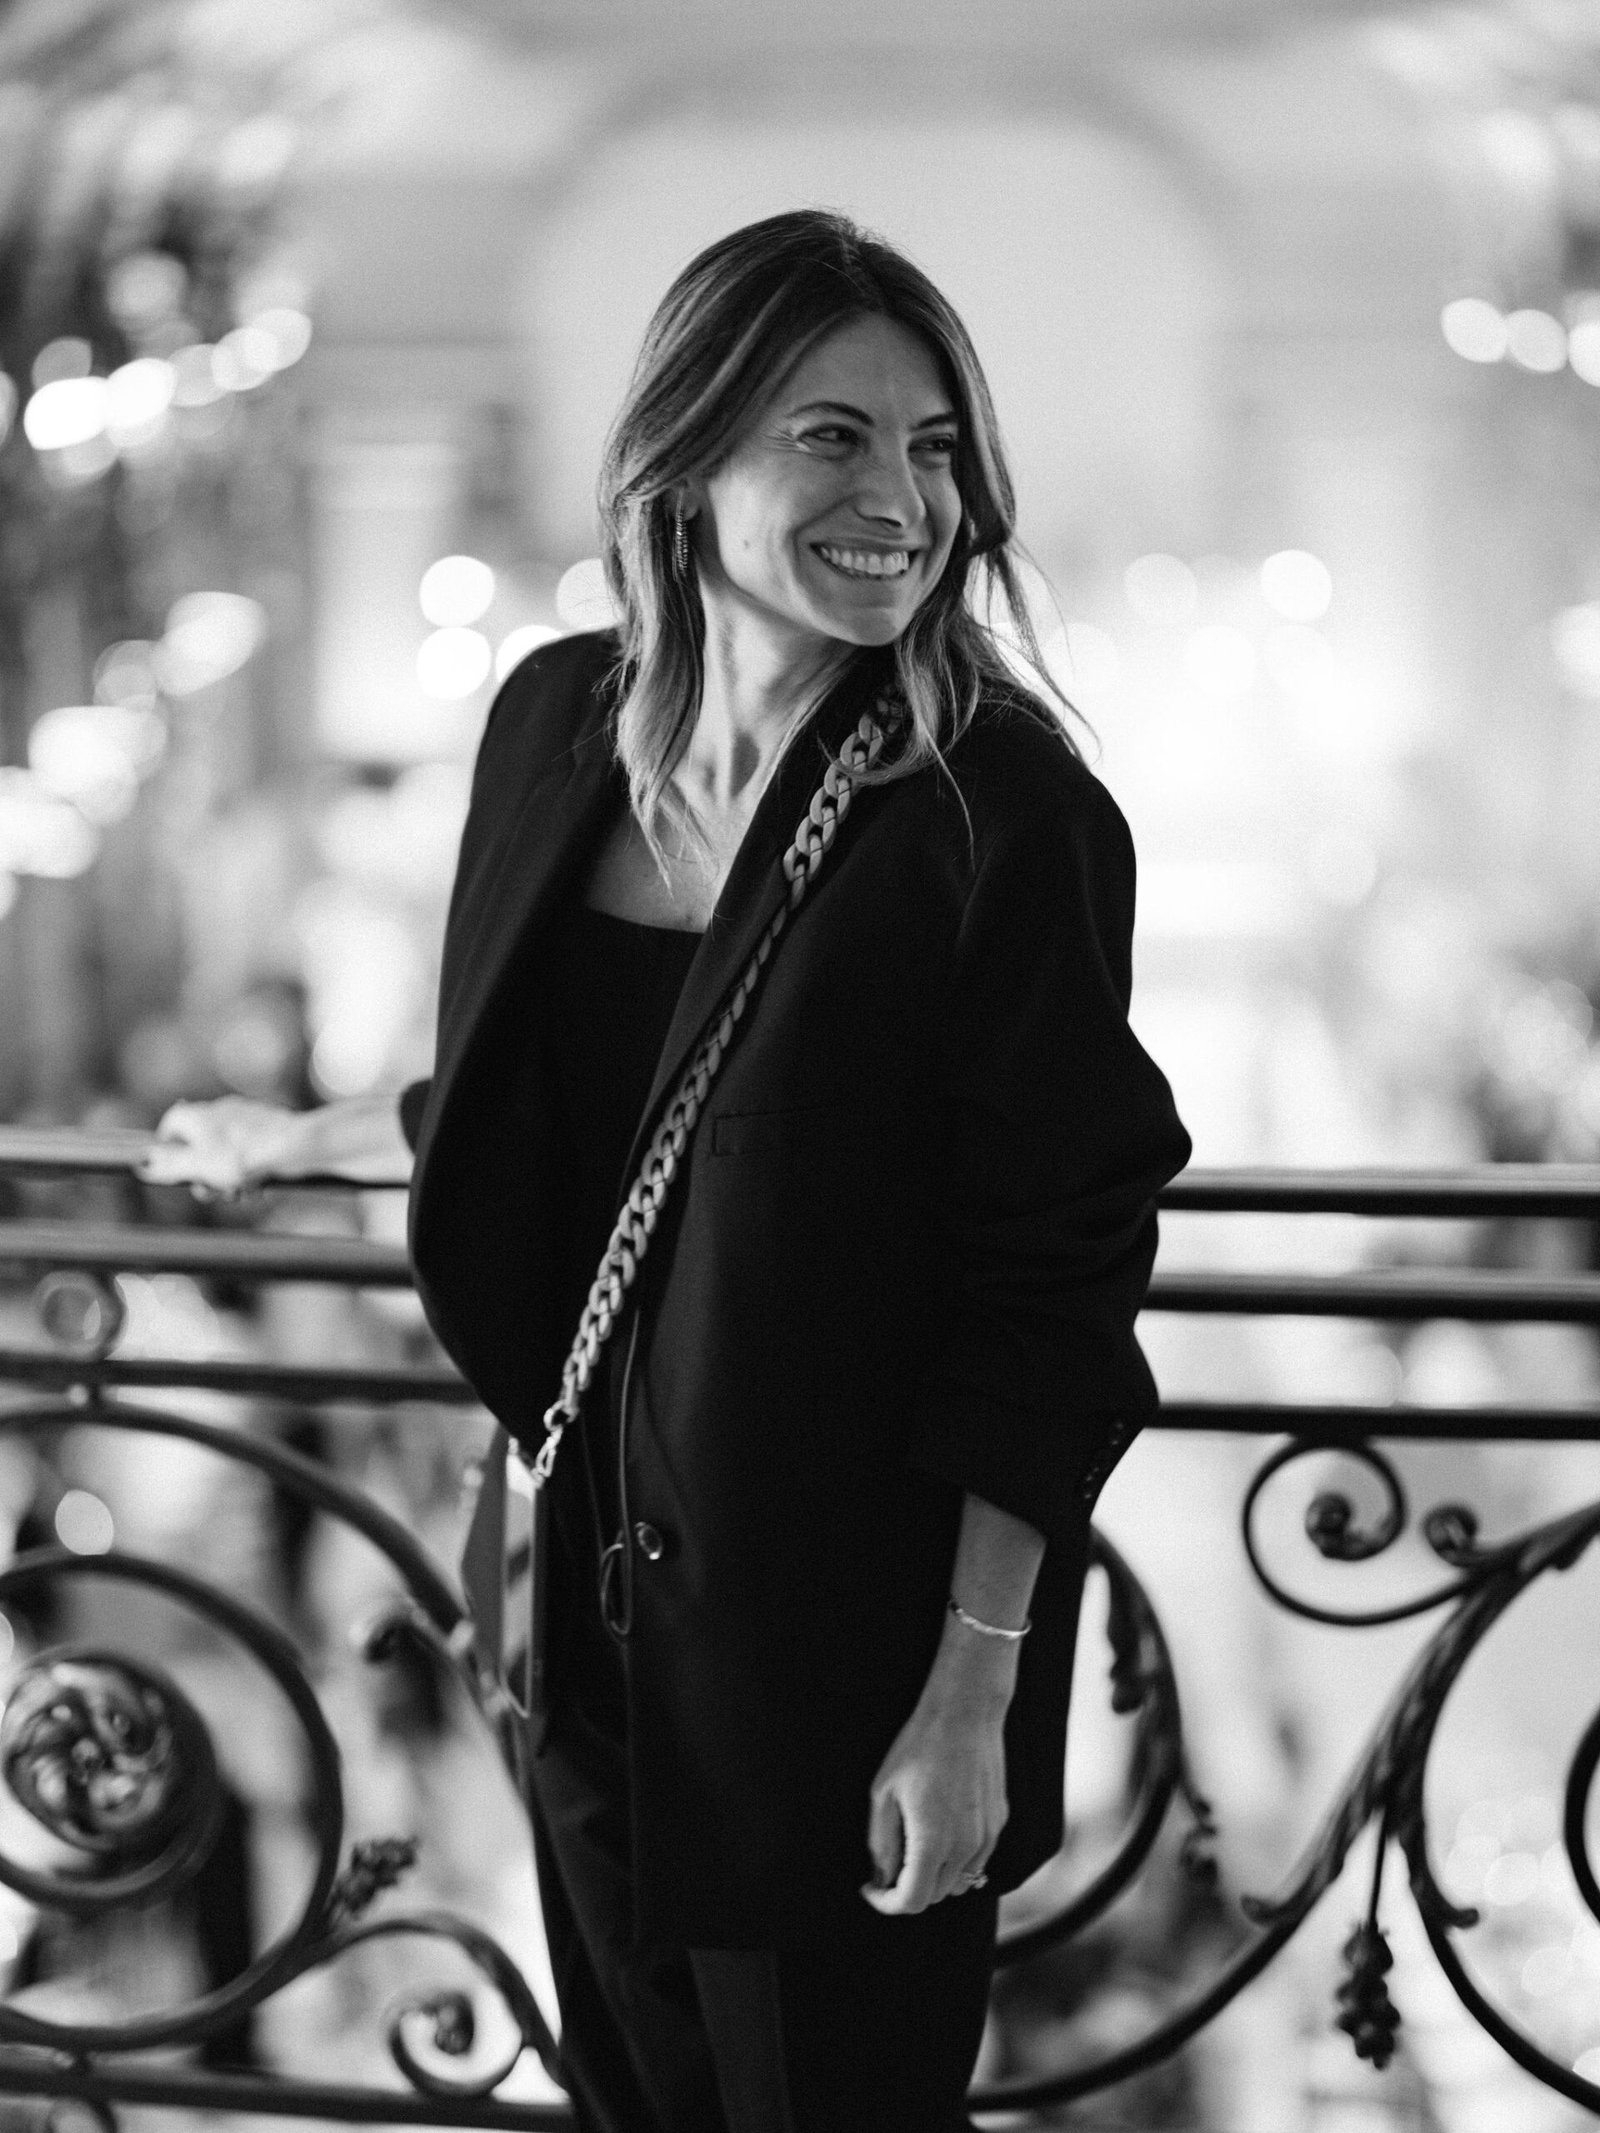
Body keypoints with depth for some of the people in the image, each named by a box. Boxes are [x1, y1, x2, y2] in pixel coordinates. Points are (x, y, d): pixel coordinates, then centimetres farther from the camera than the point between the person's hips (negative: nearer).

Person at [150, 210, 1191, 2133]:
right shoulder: (561, 723, -1)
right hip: (608, 1600, 5)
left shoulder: (1002, 809, -17)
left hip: (858, 1618, -5)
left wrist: (973, 1696, -17)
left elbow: (1056, 1285, -16)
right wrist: (301, 1141, 32)